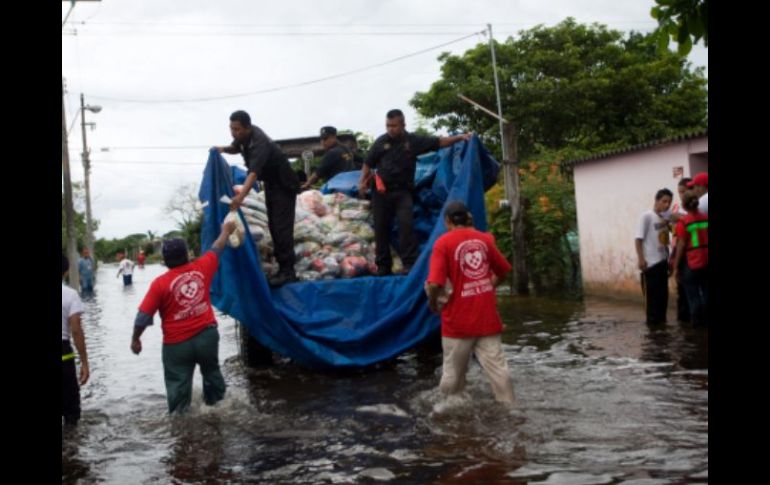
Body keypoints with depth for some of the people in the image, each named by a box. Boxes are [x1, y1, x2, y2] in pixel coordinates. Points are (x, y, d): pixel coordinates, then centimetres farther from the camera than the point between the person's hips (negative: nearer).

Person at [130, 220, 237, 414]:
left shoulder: (160, 283, -11)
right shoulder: (202, 268, -3)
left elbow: (144, 316, -9)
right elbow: (216, 250, 17)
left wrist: (135, 339, 5)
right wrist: (226, 231, 35)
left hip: (177, 343, -3)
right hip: (207, 334, 3)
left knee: (178, 384, 5)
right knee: (211, 372, 25)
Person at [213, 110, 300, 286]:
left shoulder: (259, 143, -34)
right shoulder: (243, 136, -8)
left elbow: (254, 173, -48)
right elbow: (236, 148, 16)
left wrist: (241, 196, -61)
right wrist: (223, 149, -7)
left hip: (284, 184, -9)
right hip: (270, 183, 9)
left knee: (282, 226, -13)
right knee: (273, 225, 11)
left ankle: (288, 272, -10)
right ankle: (282, 267, 18)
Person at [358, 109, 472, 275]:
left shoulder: (413, 141, 0)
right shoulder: (381, 142, 2)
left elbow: (438, 142, 0)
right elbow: (368, 164, 10)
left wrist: (459, 137, -9)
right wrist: (362, 182, 1)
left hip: (403, 191, -1)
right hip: (381, 191, 1)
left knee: (406, 225, -14)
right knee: (381, 228, 4)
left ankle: (409, 264, -12)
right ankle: (383, 266, 14)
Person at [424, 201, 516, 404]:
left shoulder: (444, 243, -9)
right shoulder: (485, 238, 6)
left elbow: (435, 283, -18)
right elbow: (502, 271, 18)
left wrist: (432, 302, 1)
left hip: (458, 319, -3)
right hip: (487, 317, 3)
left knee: (452, 373, 10)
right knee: (497, 368, 6)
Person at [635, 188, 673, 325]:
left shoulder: (665, 218, 11)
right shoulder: (646, 216, -9)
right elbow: (639, 239, -12)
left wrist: (670, 258, 14)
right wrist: (641, 259, -17)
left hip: (663, 261, 7)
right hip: (651, 262, -7)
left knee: (663, 293, 10)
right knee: (651, 293, -2)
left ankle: (662, 320, 19)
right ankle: (652, 321, 3)